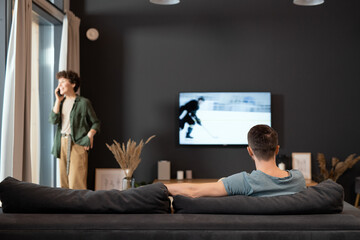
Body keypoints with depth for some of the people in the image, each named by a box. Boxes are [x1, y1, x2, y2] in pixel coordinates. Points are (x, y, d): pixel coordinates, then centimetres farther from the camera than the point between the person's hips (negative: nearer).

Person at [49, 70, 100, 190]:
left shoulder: (83, 102, 0)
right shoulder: (61, 102, 16)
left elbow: (96, 123, 5)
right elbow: (53, 120, 1)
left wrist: (90, 135, -12)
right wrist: (58, 100, 1)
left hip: (77, 143, -6)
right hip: (62, 143, 6)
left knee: (76, 184, -12)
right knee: (64, 183, 7)